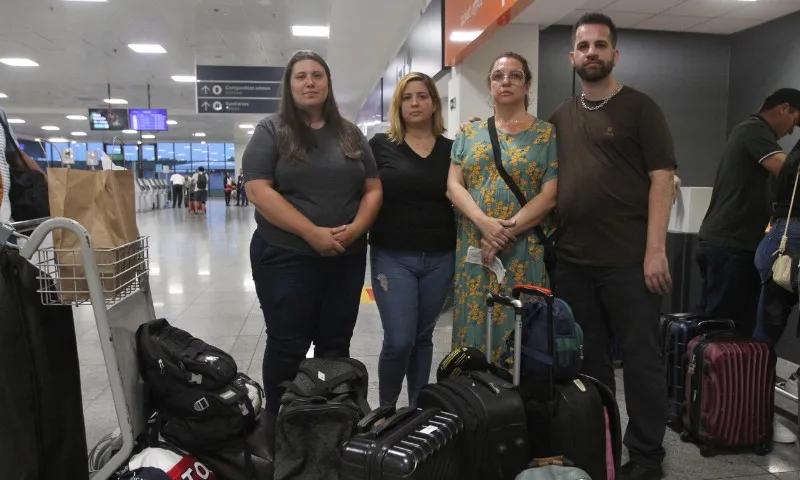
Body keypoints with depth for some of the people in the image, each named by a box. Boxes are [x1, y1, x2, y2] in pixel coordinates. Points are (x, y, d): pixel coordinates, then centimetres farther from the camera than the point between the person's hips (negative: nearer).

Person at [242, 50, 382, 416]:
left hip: (347, 257, 4)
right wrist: (312, 232, -19)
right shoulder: (271, 131, -1)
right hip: (286, 257, -4)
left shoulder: (351, 135, 11)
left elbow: (373, 189, 9)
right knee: (287, 346, 4)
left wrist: (355, 229, -11)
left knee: (336, 345, 12)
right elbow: (258, 190, -12)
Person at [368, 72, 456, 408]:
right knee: (399, 341, -6)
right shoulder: (381, 145, 1)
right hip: (392, 257, -2)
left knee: (423, 337, 13)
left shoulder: (451, 149, 7)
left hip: (439, 258, 2)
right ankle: (385, 410, 19)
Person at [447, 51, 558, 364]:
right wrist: (484, 223, -15)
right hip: (474, 247, 3)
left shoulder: (547, 134, 4)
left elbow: (549, 195, -5)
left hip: (525, 250, -2)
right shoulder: (469, 133, 12)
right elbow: (453, 184, 2)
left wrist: (507, 233, -14)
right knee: (474, 326, 5)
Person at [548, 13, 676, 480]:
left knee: (641, 360, 4)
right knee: (588, 360, 14)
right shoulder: (561, 117, 14)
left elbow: (663, 179, -7)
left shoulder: (639, 107, 0)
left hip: (629, 260, -5)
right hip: (572, 260, 5)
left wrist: (655, 250, -15)